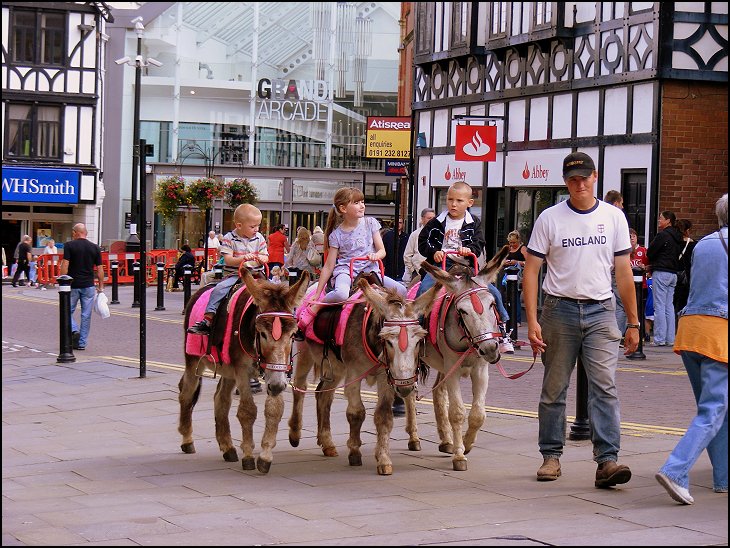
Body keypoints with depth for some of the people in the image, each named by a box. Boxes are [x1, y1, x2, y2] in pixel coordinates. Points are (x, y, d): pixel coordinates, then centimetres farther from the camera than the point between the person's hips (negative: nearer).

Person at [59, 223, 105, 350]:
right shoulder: (95, 248, 3)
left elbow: (65, 265, -11)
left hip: (73, 285, -2)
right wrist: (101, 286, 11)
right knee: (86, 315, 7)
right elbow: (99, 269, 4)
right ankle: (82, 343, 10)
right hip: (88, 286, 2)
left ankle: (74, 330, -10)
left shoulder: (69, 246, -5)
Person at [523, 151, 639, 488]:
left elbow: (624, 273, 8)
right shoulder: (549, 218, 0)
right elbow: (531, 270, -1)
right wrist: (532, 321, -9)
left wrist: (632, 323, 7)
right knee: (554, 390, 7)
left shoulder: (614, 217, 5)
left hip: (601, 312, 0)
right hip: (560, 309, 0)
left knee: (605, 387, -10)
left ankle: (607, 460, -13)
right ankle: (551, 456, 19)